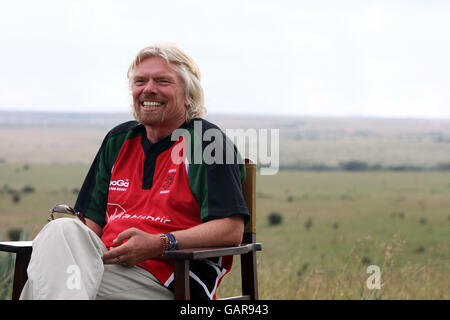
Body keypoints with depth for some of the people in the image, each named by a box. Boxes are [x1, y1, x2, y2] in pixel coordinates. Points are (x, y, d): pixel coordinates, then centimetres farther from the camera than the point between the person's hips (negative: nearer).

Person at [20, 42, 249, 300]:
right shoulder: (118, 140, 24)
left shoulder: (208, 141, 4)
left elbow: (232, 230, -8)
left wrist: (159, 245, -19)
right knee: (62, 230, -33)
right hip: (109, 263, 6)